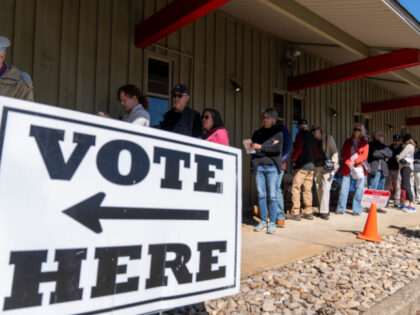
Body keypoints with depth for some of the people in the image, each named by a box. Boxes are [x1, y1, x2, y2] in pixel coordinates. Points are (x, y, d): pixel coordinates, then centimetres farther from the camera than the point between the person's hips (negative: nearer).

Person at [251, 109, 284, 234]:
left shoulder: (277, 133, 10)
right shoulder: (257, 133, 18)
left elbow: (278, 149, -5)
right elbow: (252, 149, 6)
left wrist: (261, 147, -7)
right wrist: (270, 147, -5)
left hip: (272, 167, -2)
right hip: (258, 166, 3)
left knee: (272, 196, -5)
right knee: (261, 195, 3)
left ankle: (272, 222, 0)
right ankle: (263, 221, 10)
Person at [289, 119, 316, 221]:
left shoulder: (300, 135, -5)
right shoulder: (312, 136, 16)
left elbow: (298, 148, -13)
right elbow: (315, 151, 17)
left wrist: (294, 160, -1)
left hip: (301, 166, -7)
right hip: (311, 166, 7)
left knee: (296, 189, -5)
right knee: (308, 189, 10)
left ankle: (295, 213, -8)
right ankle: (309, 212, 12)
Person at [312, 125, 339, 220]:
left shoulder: (328, 138, 5)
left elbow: (334, 151, 0)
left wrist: (335, 162, -11)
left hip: (327, 166, -5)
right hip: (317, 167, 5)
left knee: (325, 188, -11)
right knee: (318, 189, 4)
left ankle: (324, 212, -10)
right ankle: (325, 210, 16)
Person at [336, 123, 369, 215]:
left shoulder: (365, 142, 9)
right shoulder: (348, 141, 15)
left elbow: (364, 156, -1)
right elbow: (343, 153, 5)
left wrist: (354, 162, -13)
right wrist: (348, 162, -11)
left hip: (359, 168, -1)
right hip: (347, 167, 1)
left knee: (359, 189, -1)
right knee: (344, 187, -3)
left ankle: (357, 210, 7)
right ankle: (341, 209, 3)